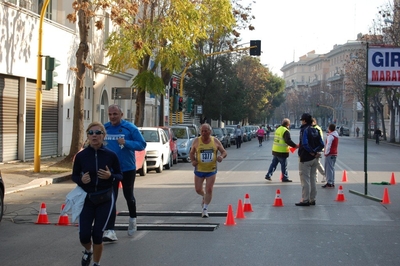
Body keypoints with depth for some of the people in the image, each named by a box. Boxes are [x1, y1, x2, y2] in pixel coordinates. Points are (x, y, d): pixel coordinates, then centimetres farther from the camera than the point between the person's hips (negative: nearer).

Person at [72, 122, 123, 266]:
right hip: (87, 199, 1)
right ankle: (88, 251, 35)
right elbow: (74, 175, 4)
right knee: (84, 235, -3)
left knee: (97, 234, -2)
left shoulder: (111, 155, -8)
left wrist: (110, 176, -21)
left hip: (105, 199, -1)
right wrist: (81, 180, -18)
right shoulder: (81, 156, -7)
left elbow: (120, 176, 0)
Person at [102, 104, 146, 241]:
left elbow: (142, 144, -10)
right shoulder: (104, 128, 1)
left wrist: (126, 143, -25)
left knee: (128, 196, 17)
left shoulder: (130, 128, -9)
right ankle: (110, 231, -9)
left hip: (127, 169, -2)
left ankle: (132, 219, 45)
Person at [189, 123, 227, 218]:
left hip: (211, 170, -1)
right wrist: (193, 160, -12)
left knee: (209, 190, -7)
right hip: (199, 169, 1)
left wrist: (221, 156, -19)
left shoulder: (215, 141, -2)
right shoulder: (196, 141, -2)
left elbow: (224, 152, 4)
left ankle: (205, 209, 5)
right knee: (198, 189, 6)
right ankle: (204, 197, 40)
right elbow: (192, 153, 8)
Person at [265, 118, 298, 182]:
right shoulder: (286, 131, -17)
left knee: (273, 164, 15)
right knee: (284, 165, 3)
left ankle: (268, 175, 15)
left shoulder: (278, 129, 12)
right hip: (282, 152, -8)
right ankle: (285, 178, 10)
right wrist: (295, 146, -18)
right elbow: (288, 141, -25)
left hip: (275, 150, 8)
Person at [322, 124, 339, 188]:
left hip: (330, 154, -9)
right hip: (335, 153, 9)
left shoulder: (330, 136, -16)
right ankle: (332, 183, 17)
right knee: (332, 168, 14)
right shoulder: (336, 135, 12)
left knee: (329, 168, -7)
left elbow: (328, 145, -19)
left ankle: (329, 182, -9)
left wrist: (326, 152, -10)